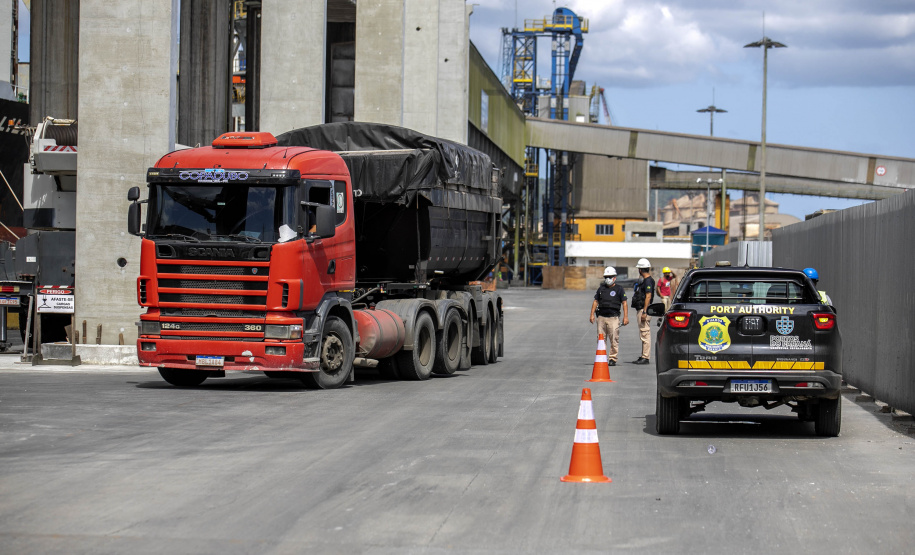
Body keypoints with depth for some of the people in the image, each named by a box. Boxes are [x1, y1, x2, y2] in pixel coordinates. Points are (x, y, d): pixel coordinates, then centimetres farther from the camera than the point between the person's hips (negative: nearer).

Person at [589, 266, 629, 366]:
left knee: (614, 339, -7)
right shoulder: (601, 288, 15)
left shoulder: (619, 289, 4)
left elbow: (624, 303, 1)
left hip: (613, 317, -4)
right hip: (601, 317, 4)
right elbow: (595, 302, 18)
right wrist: (592, 314, 8)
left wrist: (625, 317, -7)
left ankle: (612, 358, -1)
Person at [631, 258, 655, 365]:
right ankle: (643, 356, 20)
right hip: (641, 309, 11)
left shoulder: (648, 281, -14)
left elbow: (648, 296, -21)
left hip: (644, 309, -11)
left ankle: (645, 357, -10)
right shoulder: (643, 280, 17)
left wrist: (644, 312, -24)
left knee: (645, 333, -9)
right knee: (643, 334, 14)